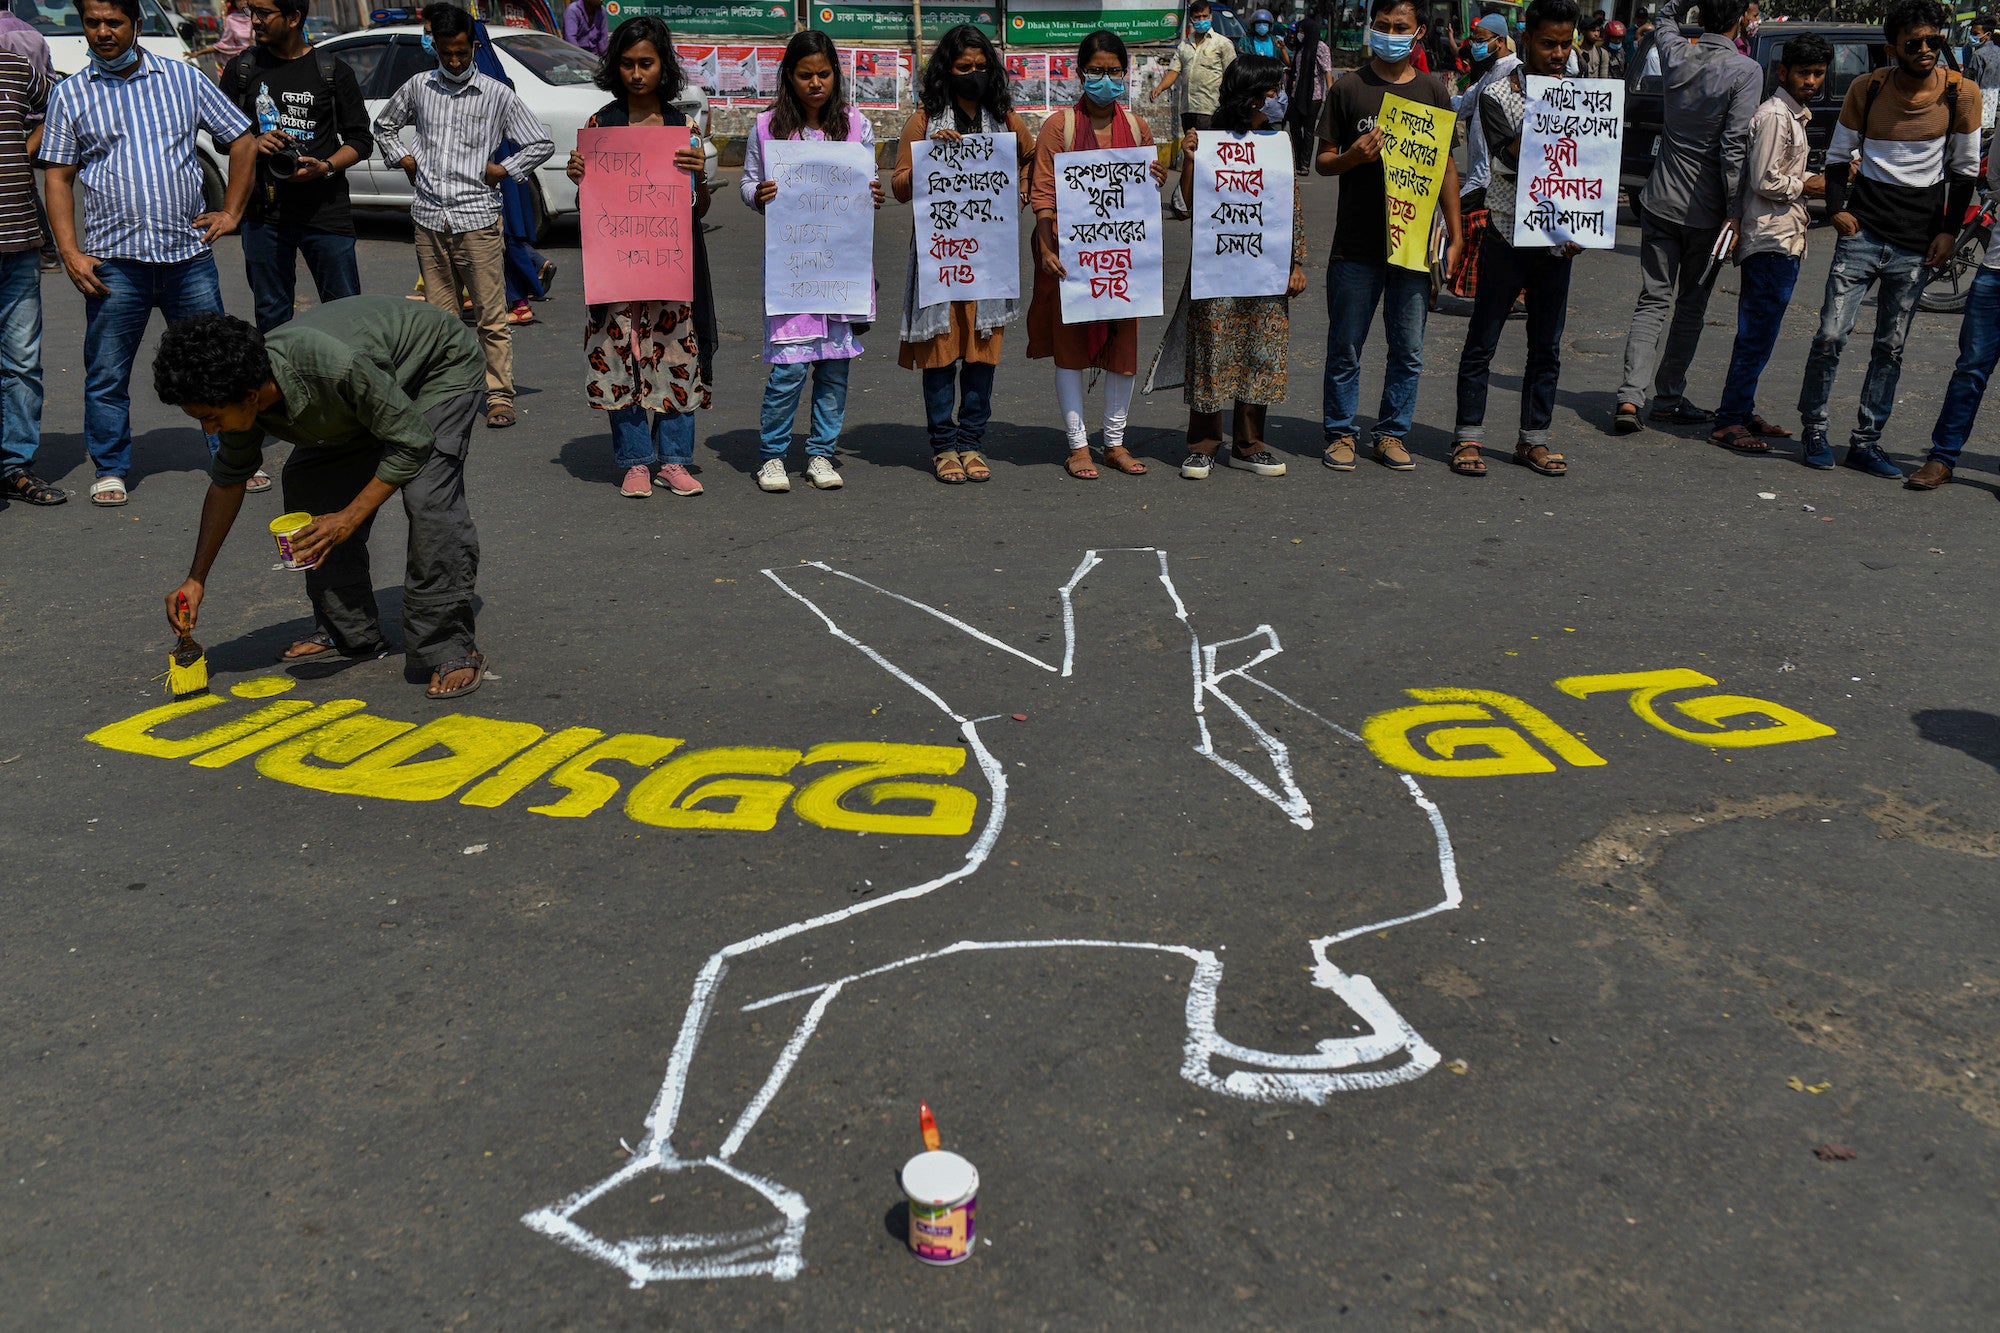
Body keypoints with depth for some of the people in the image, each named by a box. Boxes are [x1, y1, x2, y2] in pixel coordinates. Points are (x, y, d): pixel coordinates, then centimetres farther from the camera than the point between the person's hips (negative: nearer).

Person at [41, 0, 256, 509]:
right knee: (107, 374, 5)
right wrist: (70, 253, -4)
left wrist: (232, 212, 7)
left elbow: (242, 141, 13)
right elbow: (58, 178, 5)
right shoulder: (70, 94, 7)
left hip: (189, 252, 0)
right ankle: (110, 469, 18)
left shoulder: (184, 79, 7)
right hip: (113, 261, 0)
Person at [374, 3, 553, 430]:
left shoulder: (497, 95, 1)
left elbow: (542, 144, 4)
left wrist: (502, 170, -2)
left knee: (491, 315, -4)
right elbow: (384, 126, 27)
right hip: (429, 218, 3)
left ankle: (499, 395, 3)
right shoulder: (418, 88, 10)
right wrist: (405, 160, 12)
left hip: (477, 218, -3)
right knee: (439, 315, 7)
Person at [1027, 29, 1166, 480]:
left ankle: (1115, 443, 19)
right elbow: (1042, 192, -8)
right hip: (1070, 252, -4)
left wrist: (1157, 180, -6)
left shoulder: (1137, 128, 9)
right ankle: (1078, 446, 11)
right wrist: (1047, 248, -18)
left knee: (1123, 342, 6)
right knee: (1070, 344, 2)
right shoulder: (1060, 124, -3)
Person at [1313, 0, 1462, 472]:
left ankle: (1392, 434, 18)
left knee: (1408, 349, 6)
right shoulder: (1348, 89, 3)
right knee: (1345, 348, 4)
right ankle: (1340, 433, 17)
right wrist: (1354, 157, -17)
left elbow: (1447, 167, 12)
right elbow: (1322, 162, 5)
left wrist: (1454, 237, 8)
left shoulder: (1433, 91, 9)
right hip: (1356, 243, -2)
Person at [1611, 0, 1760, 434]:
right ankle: (1668, 398, 16)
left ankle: (1630, 396, -11)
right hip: (1706, 210, -3)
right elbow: (1734, 147, -18)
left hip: (1660, 202, 3)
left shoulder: (1677, 54, 0)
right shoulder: (1745, 71, -13)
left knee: (1653, 301, 4)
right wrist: (1735, 211, -14)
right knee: (1691, 306, 11)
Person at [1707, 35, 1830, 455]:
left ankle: (1741, 412, 19)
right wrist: (1807, 187, -6)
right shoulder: (1775, 115, -13)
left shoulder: (1795, 115, 19)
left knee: (1756, 333, 13)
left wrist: (1818, 179, 11)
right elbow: (1765, 182, -18)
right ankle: (1729, 420, -8)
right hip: (1772, 239, -10)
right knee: (1757, 334, -10)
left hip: (1783, 238, 10)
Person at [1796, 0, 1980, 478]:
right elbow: (1838, 154, 10)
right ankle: (1814, 429, 8)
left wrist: (1949, 231, 1)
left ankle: (1865, 443, 10)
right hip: (1863, 232, -1)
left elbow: (1964, 169, 8)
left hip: (1918, 243, 1)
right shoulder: (1866, 90, -1)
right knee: (1831, 335, -9)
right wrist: (1836, 208, -5)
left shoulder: (1961, 94, -1)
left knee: (1890, 348, 4)